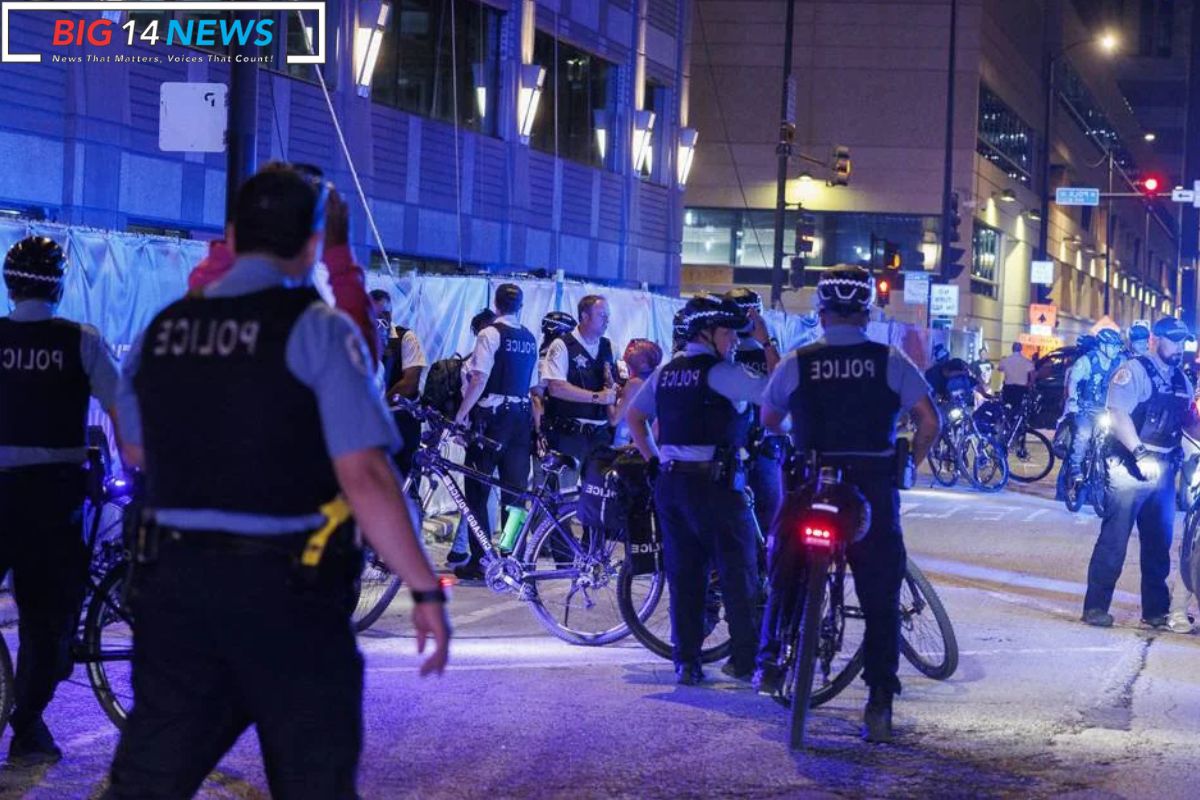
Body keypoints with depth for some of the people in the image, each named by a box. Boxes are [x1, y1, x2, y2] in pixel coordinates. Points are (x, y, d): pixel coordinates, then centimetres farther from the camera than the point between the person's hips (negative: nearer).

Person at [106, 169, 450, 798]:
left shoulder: (161, 330, 6)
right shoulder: (319, 329, -10)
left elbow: (138, 452, 20)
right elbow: (364, 478, -17)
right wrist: (425, 590, -13)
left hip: (172, 577, 5)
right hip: (287, 585, -5)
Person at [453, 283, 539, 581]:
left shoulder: (490, 334, -8)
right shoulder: (530, 339, 10)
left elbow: (479, 380, -16)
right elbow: (533, 385, 12)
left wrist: (461, 414, -13)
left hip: (491, 417, -6)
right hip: (522, 417, 6)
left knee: (477, 492, 0)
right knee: (515, 490, 8)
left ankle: (478, 561, -2)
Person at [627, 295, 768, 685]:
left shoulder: (666, 372, 13)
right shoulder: (721, 373, -10)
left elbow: (634, 415, 19)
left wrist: (654, 460, 19)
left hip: (670, 482, 7)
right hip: (714, 484, -7)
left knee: (683, 575, 9)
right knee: (738, 573, 1)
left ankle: (686, 661, 8)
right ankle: (745, 659, 1)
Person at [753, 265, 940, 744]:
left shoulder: (796, 363, 2)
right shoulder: (890, 361, 0)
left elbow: (768, 421, 13)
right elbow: (929, 421, -5)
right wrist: (908, 463, 11)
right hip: (873, 489, 0)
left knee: (785, 574, 23)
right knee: (881, 597, 4)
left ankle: (769, 660, 15)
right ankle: (879, 705, -1)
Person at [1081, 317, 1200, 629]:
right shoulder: (1134, 370, -8)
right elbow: (1118, 414, -18)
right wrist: (1139, 451, -27)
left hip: (1163, 471, 7)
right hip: (1130, 469, -7)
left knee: (1159, 543, 12)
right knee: (1114, 539, -7)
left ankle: (1156, 610, 20)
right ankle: (1095, 606, -4)